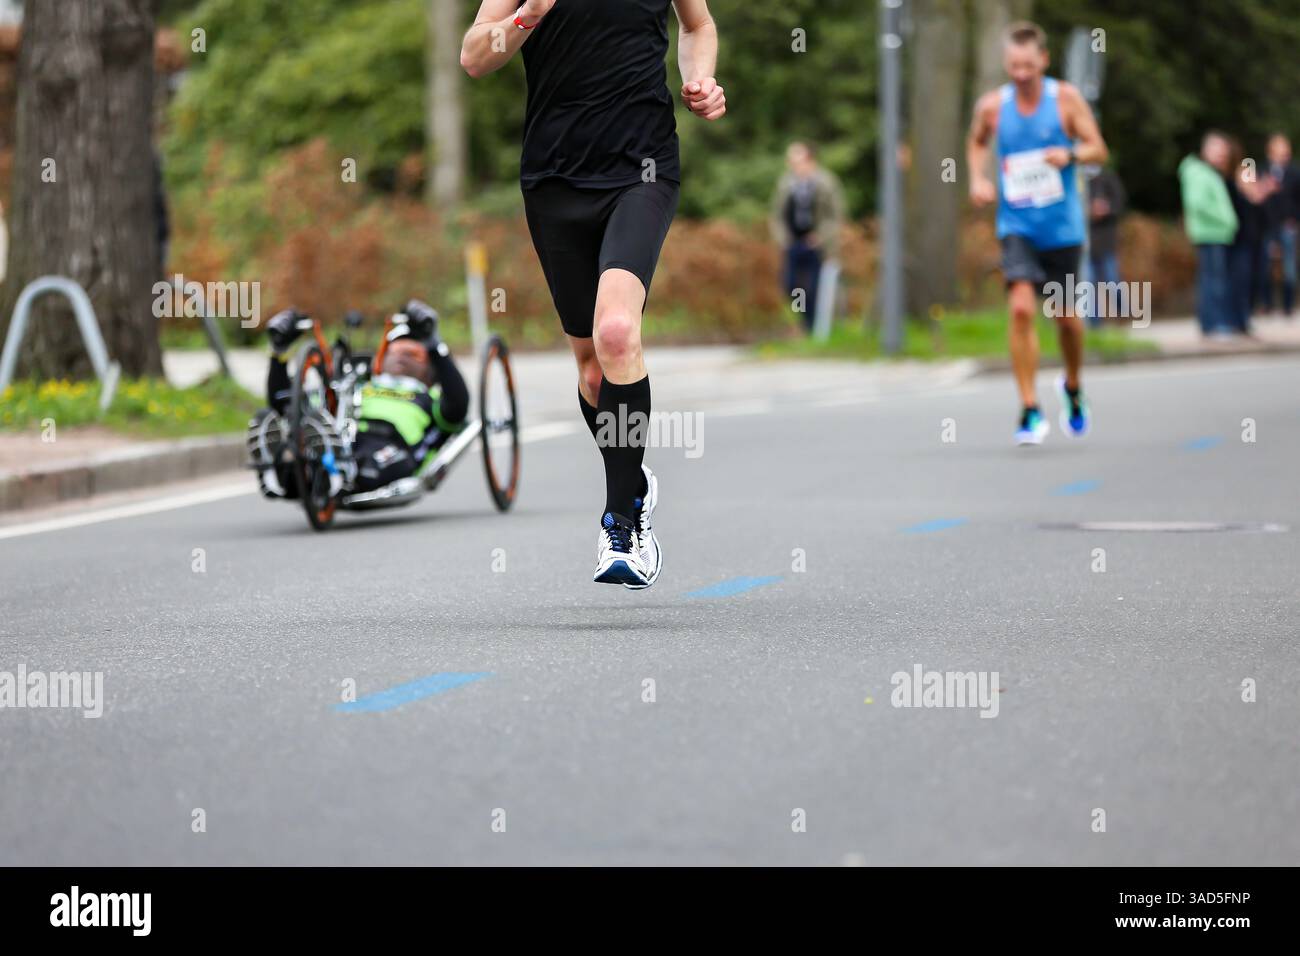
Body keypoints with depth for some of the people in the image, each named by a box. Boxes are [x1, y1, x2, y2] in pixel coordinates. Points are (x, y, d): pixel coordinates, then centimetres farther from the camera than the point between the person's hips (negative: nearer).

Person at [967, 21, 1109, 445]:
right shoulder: (992, 105, -1)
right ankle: (1030, 410, -14)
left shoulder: (1066, 98, -5)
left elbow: (1099, 150, -3)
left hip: (1062, 226, 0)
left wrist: (1071, 155, -24)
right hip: (1016, 224, 0)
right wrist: (978, 179, 1)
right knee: (1021, 307, -18)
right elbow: (976, 143, 19)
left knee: (1065, 315, 9)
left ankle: (1073, 387, 40)